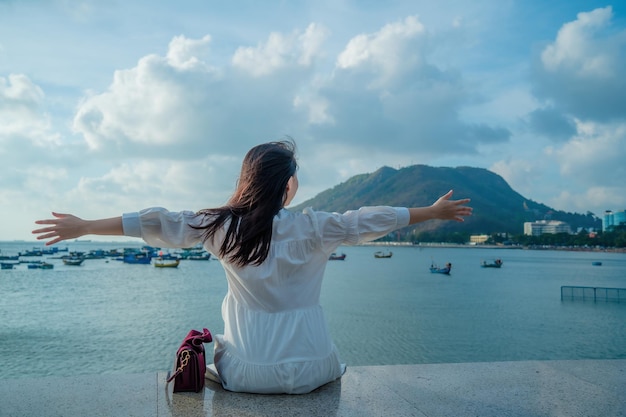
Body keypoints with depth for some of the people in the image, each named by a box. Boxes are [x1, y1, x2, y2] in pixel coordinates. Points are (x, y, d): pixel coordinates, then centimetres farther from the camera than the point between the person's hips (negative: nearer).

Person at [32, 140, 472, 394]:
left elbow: (161, 224, -4)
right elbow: (371, 220, 1)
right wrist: (434, 211, 14)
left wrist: (83, 226, 6)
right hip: (308, 371, 0)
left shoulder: (225, 226, -7)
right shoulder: (314, 227, -8)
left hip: (247, 372, 1)